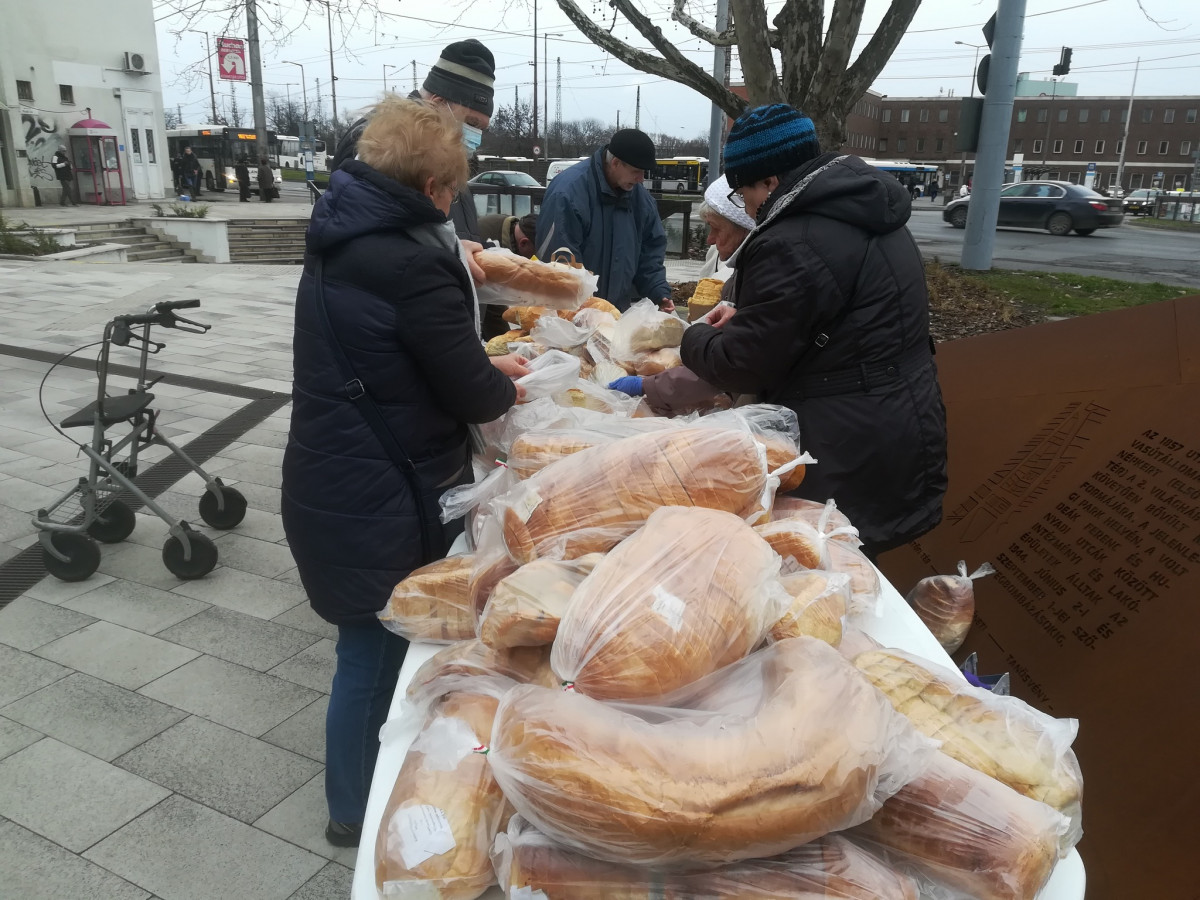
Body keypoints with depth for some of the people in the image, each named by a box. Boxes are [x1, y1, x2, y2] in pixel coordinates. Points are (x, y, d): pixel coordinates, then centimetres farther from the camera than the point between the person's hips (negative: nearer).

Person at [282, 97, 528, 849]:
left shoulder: (342, 241, 6)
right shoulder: (411, 263, -24)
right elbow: (471, 395, -18)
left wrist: (481, 365, 16)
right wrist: (503, 388, 4)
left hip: (337, 483, 9)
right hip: (377, 502, -9)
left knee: (379, 642, 24)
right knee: (378, 651, 10)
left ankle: (361, 793, 45)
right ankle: (358, 810, 32)